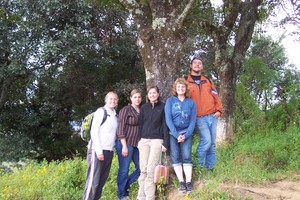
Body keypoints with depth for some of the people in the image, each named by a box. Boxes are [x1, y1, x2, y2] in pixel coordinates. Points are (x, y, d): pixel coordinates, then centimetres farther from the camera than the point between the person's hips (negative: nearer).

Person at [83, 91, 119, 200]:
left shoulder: (115, 115, 15)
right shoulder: (101, 111, -6)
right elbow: (94, 132, -11)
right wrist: (99, 150, -17)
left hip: (109, 151, 7)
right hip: (98, 150, -7)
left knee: (102, 179, 8)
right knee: (93, 180, -8)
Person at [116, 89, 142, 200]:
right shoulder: (126, 110, -4)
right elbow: (121, 129, -10)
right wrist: (124, 146, -16)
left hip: (137, 144, 7)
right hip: (126, 143, -6)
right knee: (124, 170, 0)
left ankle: (125, 186, 24)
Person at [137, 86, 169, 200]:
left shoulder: (162, 107, 4)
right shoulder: (144, 107, 12)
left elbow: (165, 125, 0)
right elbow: (140, 124, 12)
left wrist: (165, 143, -6)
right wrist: (139, 140, 5)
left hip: (157, 140, -3)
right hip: (144, 140, 3)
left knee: (151, 170, -8)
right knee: (143, 169, 0)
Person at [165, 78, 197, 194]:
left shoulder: (191, 102, 6)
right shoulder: (170, 101, 2)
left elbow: (193, 120, 1)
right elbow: (168, 119, -5)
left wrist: (186, 135, -11)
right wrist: (176, 134, -13)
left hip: (186, 133, 0)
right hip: (173, 133, 0)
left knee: (187, 157, -7)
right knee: (175, 157, -4)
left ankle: (188, 182, -4)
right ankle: (181, 182, 0)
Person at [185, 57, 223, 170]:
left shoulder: (208, 80, 17)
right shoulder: (186, 81, 5)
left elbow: (215, 96, 14)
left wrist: (219, 110, 2)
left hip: (212, 116, 4)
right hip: (199, 118, -4)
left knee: (212, 143, 5)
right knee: (206, 140, -17)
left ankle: (210, 168, 15)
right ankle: (197, 166, -3)